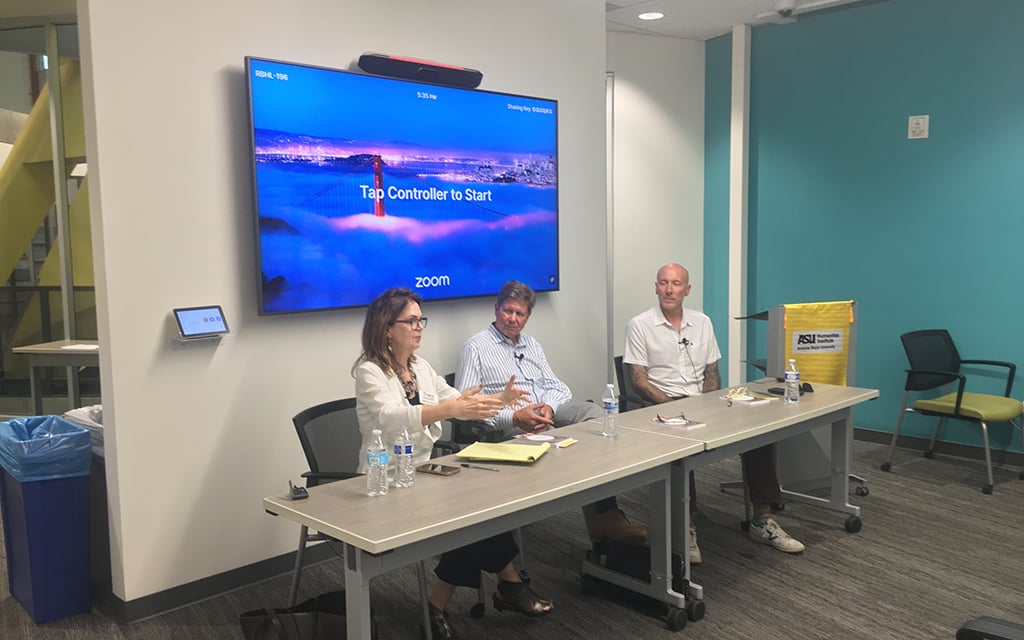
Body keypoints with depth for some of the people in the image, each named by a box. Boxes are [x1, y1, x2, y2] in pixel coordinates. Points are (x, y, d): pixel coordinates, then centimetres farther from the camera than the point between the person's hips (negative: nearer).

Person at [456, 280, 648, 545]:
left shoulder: (532, 345, 25)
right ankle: (603, 515, -24)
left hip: (550, 413, 6)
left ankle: (606, 515, -30)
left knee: (594, 412, -25)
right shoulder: (476, 347, 4)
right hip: (512, 425, -5)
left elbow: (558, 387, 18)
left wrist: (549, 407, -8)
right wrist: (514, 417, -19)